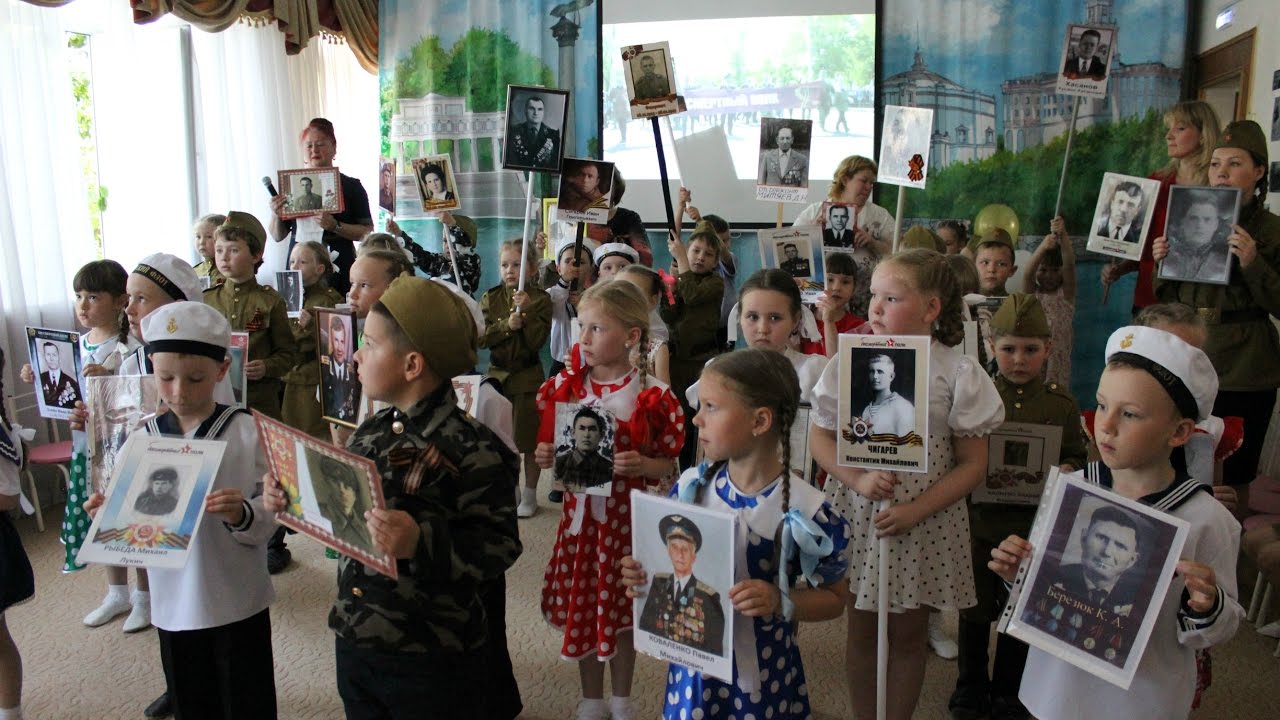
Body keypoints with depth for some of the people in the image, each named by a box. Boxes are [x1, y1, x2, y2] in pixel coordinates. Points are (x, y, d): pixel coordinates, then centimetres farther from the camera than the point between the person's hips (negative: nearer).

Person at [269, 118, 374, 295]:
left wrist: (335, 226, -16)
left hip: (338, 269, -2)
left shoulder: (351, 186, 4)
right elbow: (278, 236, 12)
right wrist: (277, 216, -7)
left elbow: (367, 232, -3)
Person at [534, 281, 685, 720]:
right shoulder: (564, 387, -2)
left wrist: (641, 465, -24)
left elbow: (667, 465, -5)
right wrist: (545, 457, -12)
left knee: (622, 613, 13)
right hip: (579, 513, 3)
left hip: (628, 517, -3)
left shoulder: (652, 396, -12)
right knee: (580, 608, 13)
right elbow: (552, 450, 9)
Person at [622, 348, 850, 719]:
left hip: (762, 679, -3)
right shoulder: (691, 486, -6)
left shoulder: (803, 510, -18)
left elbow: (833, 598, -6)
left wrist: (780, 601, -22)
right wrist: (646, 575, -11)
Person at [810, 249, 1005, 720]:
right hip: (859, 515, 1)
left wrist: (916, 510, -16)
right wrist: (858, 480, -16)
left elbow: (972, 464, -5)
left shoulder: (957, 372, -8)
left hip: (925, 523, -1)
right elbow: (820, 437, 1)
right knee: (862, 630, 15)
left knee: (909, 634, 15)